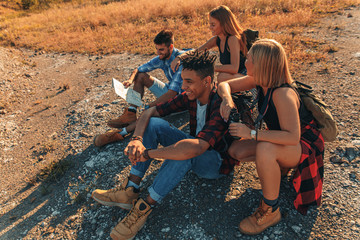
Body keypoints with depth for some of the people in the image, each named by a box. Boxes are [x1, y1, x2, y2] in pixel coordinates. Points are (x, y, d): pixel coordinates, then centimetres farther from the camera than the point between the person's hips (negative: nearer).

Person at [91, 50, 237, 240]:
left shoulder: (220, 106, -32)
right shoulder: (190, 96, -9)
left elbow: (196, 147, -46)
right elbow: (151, 111, -10)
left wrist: (147, 153, -39)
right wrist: (136, 139, -29)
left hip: (217, 162, -6)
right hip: (197, 145, 7)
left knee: (184, 152, -41)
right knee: (153, 124, -12)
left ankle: (144, 207, -20)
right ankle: (130, 191, -14)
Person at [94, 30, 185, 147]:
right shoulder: (161, 58, -2)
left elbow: (173, 92, -34)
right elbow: (138, 70, 5)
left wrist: (149, 107, -34)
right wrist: (130, 80, -19)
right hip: (169, 91, 8)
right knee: (141, 76, -1)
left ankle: (122, 132, -32)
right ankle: (131, 114, -9)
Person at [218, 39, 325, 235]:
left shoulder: (282, 94, -33)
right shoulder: (259, 81, -10)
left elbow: (292, 137, -39)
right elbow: (225, 85, -1)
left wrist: (252, 133, -38)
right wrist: (227, 98, -23)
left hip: (305, 146, -7)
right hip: (281, 141, 7)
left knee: (265, 149, -39)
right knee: (235, 151, -9)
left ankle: (270, 211, -18)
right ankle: (276, 164, 12)